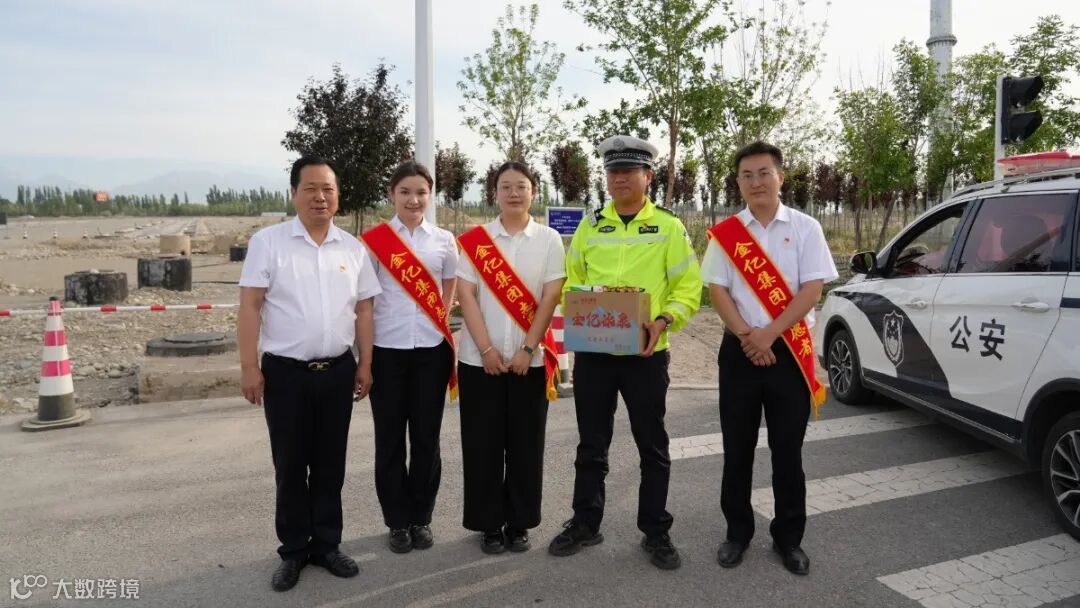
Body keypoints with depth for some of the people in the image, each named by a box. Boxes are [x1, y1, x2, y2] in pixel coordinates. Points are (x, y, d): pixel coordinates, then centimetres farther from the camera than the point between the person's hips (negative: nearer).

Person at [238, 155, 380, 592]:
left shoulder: (353, 247, 6)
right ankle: (293, 551, 24)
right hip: (285, 371, -3)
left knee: (330, 464, 13)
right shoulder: (268, 242, -4)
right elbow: (250, 306, -6)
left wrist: (365, 364, 6)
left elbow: (363, 309, 10)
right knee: (290, 466, 9)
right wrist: (249, 366, -10)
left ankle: (326, 544, 28)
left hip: (338, 371, 3)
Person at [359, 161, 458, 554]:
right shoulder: (374, 240, 0)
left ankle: (421, 518, 23)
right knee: (390, 437, 6)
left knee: (426, 436, 8)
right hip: (387, 348, -1)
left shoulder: (444, 240, 5)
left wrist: (440, 323, 4)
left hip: (431, 348, 1)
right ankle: (398, 521, 20)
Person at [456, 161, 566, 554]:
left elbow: (550, 298, -3)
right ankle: (488, 524, 20)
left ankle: (519, 523, 22)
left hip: (531, 359, 0)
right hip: (480, 358, 0)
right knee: (483, 444, 5)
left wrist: (527, 349, -11)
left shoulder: (549, 240, 2)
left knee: (525, 444, 7)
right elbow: (466, 296, -3)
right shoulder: (474, 239, 2)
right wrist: (486, 349, -12)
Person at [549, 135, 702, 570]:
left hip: (646, 353, -2)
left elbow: (689, 288, -2)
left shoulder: (669, 227, 0)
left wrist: (664, 321, -19)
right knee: (591, 444, 12)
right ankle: (585, 523, 28)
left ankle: (655, 532, 23)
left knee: (652, 446, 8)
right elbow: (570, 281, 12)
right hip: (592, 351, 3)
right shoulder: (590, 226, 8)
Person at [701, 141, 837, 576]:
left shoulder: (805, 228, 1)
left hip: (790, 351, -1)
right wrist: (747, 336, -13)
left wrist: (769, 333, -14)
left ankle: (788, 537, 21)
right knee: (737, 448, 8)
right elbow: (717, 290, -1)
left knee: (788, 450, 7)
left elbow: (812, 290, -6)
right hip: (740, 350, 1)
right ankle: (738, 532, 23)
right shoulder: (725, 233, 4)